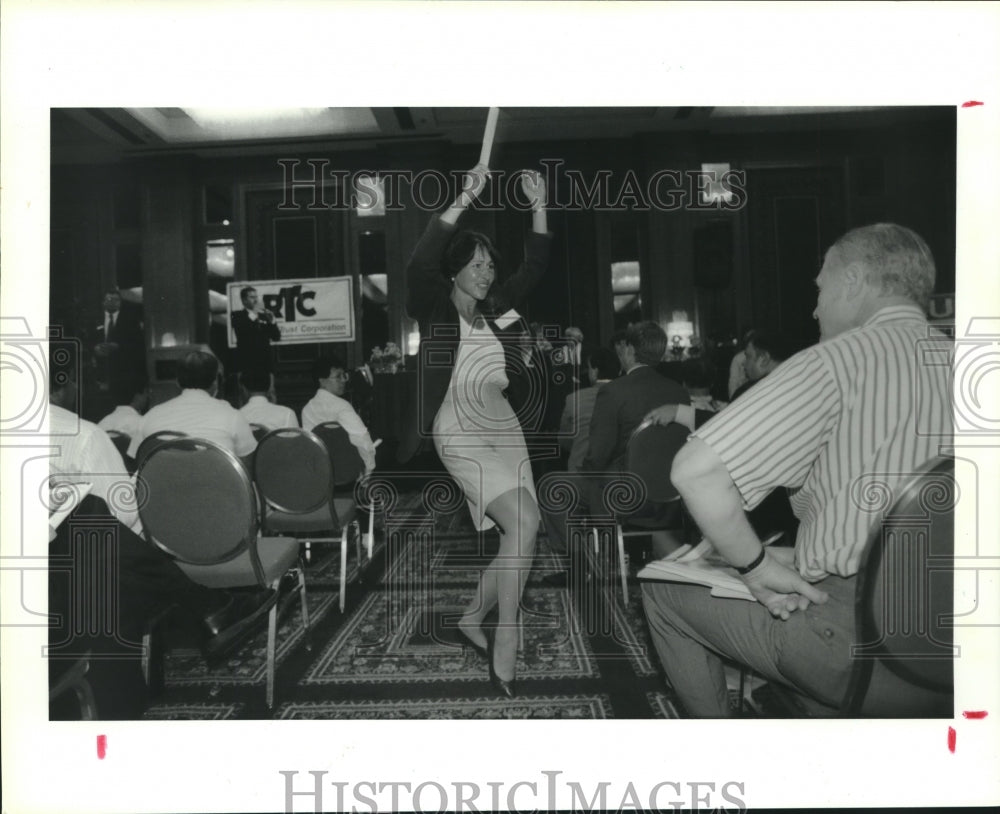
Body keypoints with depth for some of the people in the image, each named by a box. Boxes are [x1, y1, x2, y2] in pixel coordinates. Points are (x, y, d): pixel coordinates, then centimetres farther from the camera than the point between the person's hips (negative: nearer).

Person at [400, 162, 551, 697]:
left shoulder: (495, 308, 10)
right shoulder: (436, 308, -5)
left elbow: (535, 268, 11)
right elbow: (420, 265, -24)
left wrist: (539, 208, 0)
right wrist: (462, 201, -28)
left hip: (504, 430, 7)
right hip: (461, 435, -7)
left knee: (519, 533, 3)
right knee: (523, 522, -20)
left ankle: (473, 619, 25)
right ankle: (505, 642, -7)